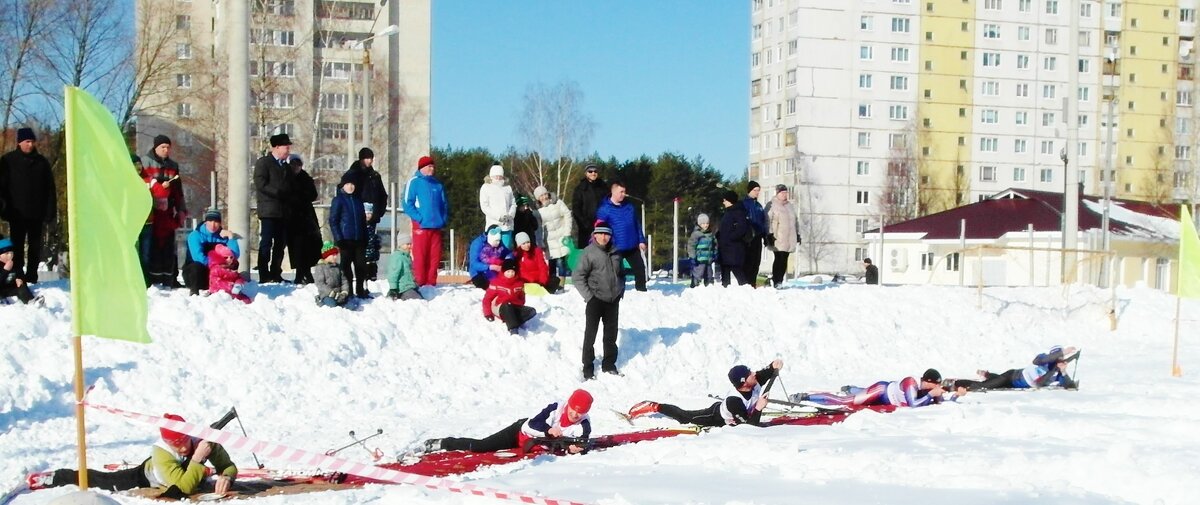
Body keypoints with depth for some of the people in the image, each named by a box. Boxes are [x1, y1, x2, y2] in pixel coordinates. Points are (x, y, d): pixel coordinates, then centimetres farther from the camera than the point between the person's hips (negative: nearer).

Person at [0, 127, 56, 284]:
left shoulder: (41, 161, 4)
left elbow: (50, 189, 3)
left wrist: (50, 212, -3)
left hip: (37, 213, 2)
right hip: (17, 213, -1)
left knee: (35, 247, 7)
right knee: (17, 247, 2)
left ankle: (31, 276, 15)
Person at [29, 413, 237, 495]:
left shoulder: (204, 440, -33)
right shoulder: (162, 454, -43)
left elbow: (229, 466, -24)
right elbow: (185, 488, -50)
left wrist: (225, 478, -46)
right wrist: (197, 459, -55)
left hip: (184, 473, 4)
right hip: (145, 478, -4)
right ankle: (53, 478, 27)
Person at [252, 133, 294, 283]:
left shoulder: (286, 167, 22)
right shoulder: (263, 163, 0)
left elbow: (290, 187, 23)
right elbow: (261, 184, -12)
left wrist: (288, 196, 2)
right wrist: (279, 192, -16)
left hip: (283, 212, 7)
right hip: (268, 210, -7)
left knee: (280, 245, 7)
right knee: (266, 244, -8)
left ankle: (276, 274, 11)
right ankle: (264, 276, -9)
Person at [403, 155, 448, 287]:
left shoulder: (438, 184, 17)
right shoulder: (414, 182, 1)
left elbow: (444, 204, 21)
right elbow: (408, 203, -5)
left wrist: (444, 218, 5)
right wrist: (419, 218, -13)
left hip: (436, 226, 5)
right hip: (421, 226, -5)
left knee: (435, 255, 4)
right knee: (420, 255, -5)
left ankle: (431, 281, 10)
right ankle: (420, 282, -2)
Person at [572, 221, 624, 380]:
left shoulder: (615, 252, 5)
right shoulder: (589, 252, -10)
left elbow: (620, 274, 20)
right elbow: (577, 276, -11)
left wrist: (620, 291, 9)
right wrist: (588, 295, -13)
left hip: (613, 301, 5)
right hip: (596, 300, -5)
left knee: (611, 334, 13)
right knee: (590, 335, 0)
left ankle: (609, 365, 26)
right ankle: (588, 369, 7)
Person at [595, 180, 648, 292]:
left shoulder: (629, 207, 7)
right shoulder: (605, 209, -9)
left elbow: (637, 225, 14)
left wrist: (641, 240, 8)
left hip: (633, 247, 5)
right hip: (616, 248, -5)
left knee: (640, 268, 7)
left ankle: (641, 290, 19)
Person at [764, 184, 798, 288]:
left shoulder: (789, 206, 22)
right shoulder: (771, 205, 0)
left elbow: (795, 221, 28)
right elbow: (767, 221, -7)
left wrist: (797, 234, 24)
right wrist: (770, 234, -15)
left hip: (789, 239, 6)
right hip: (777, 239, -6)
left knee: (784, 260, 3)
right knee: (779, 259, -14)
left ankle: (780, 281, 7)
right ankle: (775, 281, -13)